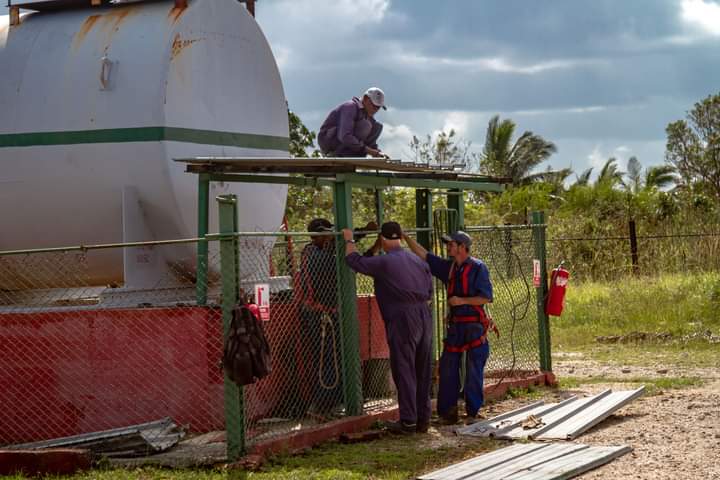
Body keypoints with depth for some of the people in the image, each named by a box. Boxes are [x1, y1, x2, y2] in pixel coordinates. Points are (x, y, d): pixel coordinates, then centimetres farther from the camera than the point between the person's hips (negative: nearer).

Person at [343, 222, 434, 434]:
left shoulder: (384, 262, -8)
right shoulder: (417, 261, 12)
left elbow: (355, 261, -1)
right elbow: (429, 292, 15)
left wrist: (349, 241, 14)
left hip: (402, 319, -7)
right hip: (424, 315, 7)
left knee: (404, 371, -2)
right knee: (422, 371, 11)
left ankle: (408, 421, -2)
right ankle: (423, 419, 17)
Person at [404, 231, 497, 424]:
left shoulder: (478, 268, -8)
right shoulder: (448, 267, 9)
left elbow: (486, 297, -12)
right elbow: (422, 254, 9)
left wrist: (462, 300, -18)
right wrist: (405, 237, 4)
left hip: (475, 326, -6)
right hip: (455, 325, 6)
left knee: (474, 372, -1)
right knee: (447, 368, 5)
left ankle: (473, 412, 6)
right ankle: (447, 412, 12)